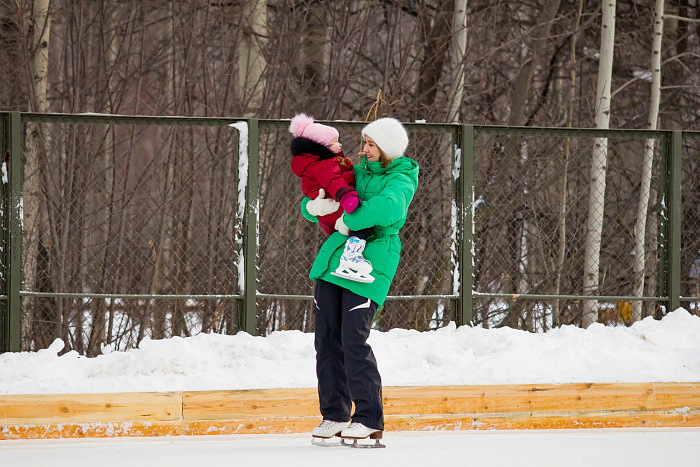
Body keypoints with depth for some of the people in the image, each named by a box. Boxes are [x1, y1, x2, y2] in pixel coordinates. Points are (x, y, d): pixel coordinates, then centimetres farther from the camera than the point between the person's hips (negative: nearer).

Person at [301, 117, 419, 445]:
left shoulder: (400, 181, -7)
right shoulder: (358, 172, 14)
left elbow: (387, 208, -31)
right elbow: (313, 204, 19)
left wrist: (348, 220, -24)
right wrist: (314, 205, -5)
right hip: (334, 258, 7)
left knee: (353, 340, -13)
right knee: (327, 338, 5)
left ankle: (370, 420, -4)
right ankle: (335, 414, 15)